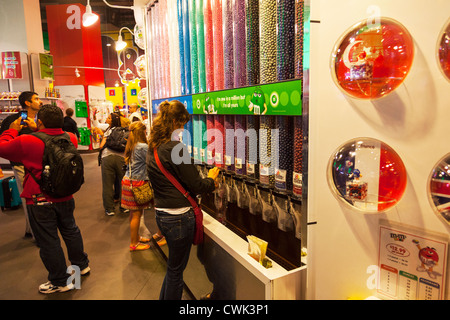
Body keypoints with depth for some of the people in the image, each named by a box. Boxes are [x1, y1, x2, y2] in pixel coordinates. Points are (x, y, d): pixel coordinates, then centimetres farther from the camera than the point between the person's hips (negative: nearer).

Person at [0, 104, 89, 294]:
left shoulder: (26, 142, -22)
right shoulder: (71, 138, -9)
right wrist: (38, 130, 16)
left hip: (40, 202, -5)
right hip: (65, 197, 5)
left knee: (48, 242, 9)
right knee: (70, 230, 24)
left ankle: (60, 282, 22)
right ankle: (82, 264, 41)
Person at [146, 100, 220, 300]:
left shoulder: (153, 148, 7)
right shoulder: (175, 148, -21)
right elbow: (196, 185, -17)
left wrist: (205, 181, 10)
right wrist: (211, 179, 4)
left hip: (161, 214, 9)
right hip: (179, 217, -9)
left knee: (174, 266, 26)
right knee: (176, 269, 11)